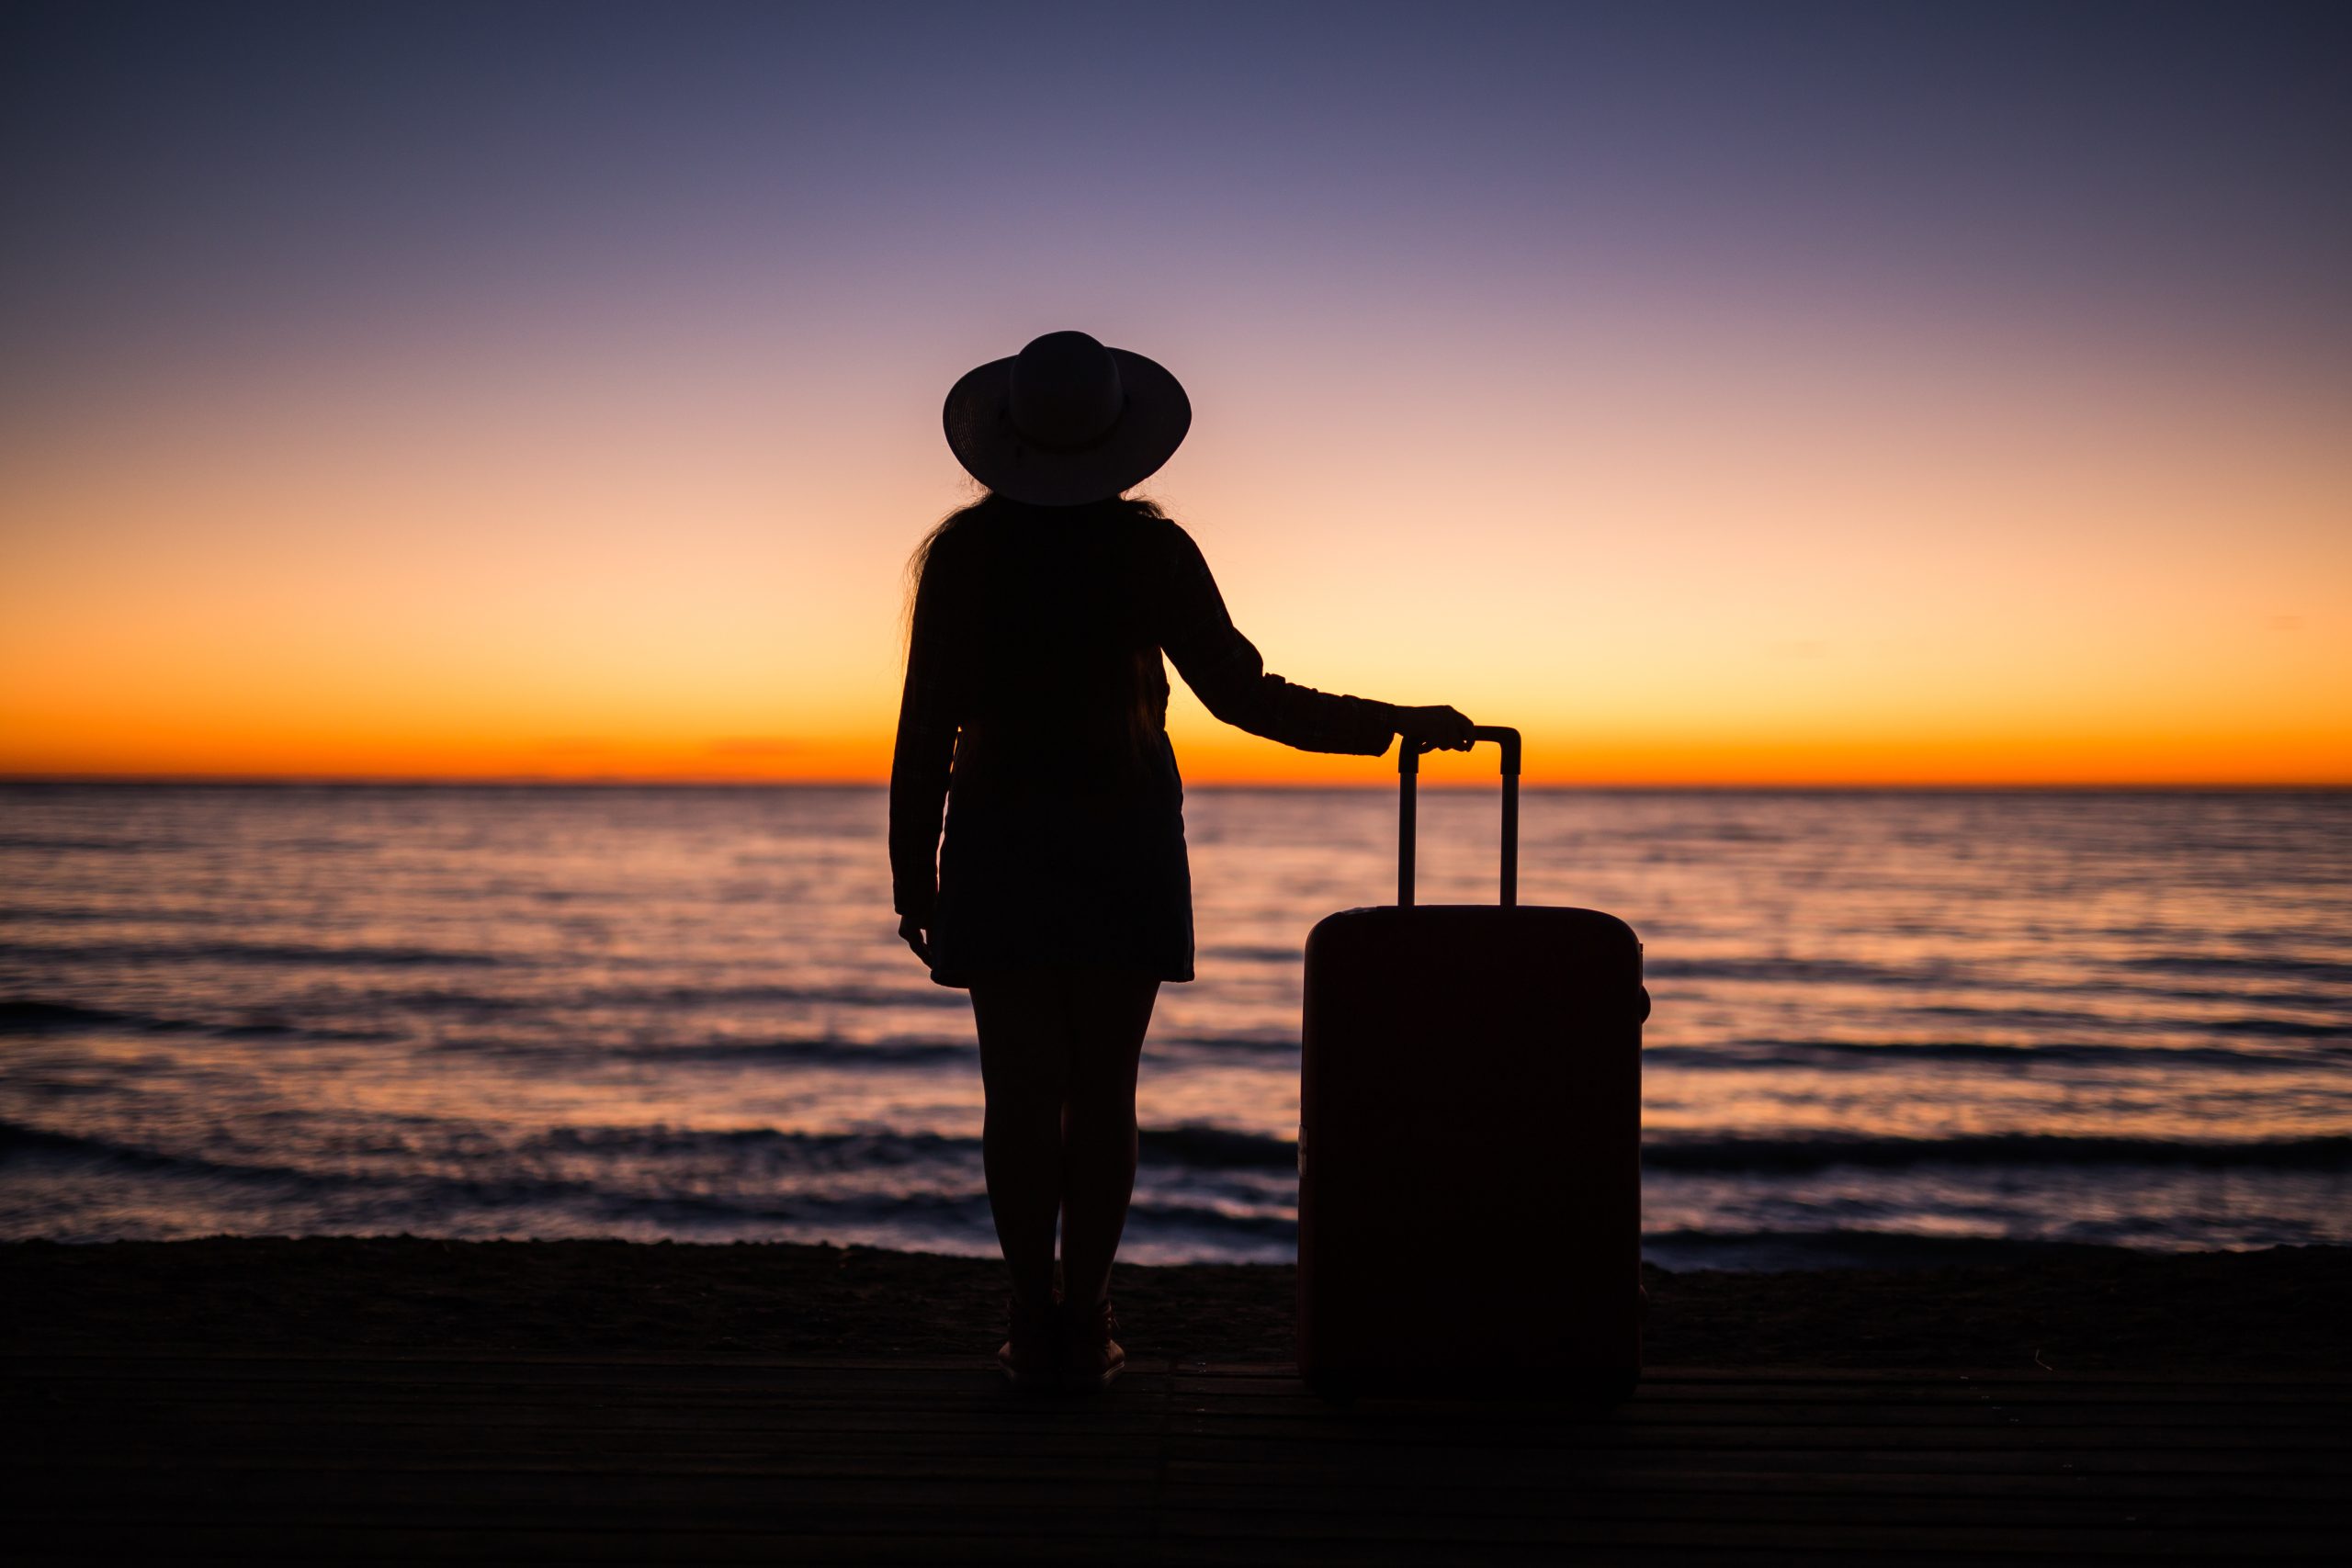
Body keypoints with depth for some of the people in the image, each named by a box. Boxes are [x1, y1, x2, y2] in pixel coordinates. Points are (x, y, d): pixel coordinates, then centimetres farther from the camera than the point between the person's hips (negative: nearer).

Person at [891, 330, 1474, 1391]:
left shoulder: (963, 551, -2)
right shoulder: (1149, 549, -3)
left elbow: (926, 725, -2)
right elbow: (1244, 695, -2)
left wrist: (911, 875, 4)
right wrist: (1396, 724, 6)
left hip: (998, 845, 0)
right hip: (1125, 851, 0)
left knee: (1020, 1089, 2)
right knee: (1102, 1091, 4)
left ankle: (1036, 1322, 1)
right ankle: (1083, 1321, 6)